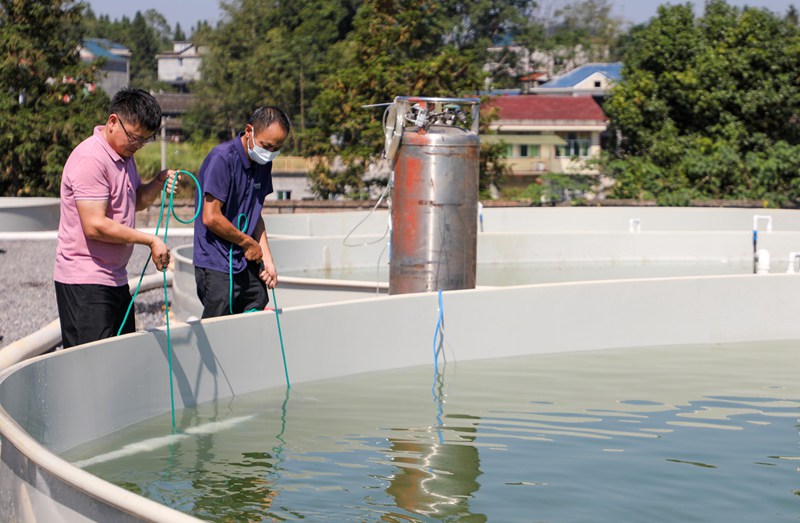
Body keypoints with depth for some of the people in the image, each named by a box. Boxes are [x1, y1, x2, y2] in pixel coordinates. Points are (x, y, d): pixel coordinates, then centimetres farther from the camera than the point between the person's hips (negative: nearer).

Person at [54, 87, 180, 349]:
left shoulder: (125, 155, 13)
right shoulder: (91, 159, -19)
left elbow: (135, 201, 27)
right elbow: (95, 225, -24)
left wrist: (159, 182, 5)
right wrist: (150, 240, -18)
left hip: (115, 278, 10)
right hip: (85, 282, -10)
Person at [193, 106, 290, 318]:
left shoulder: (262, 163, 9)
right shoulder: (222, 159, -16)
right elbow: (211, 218, -19)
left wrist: (267, 260, 9)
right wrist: (248, 243, -7)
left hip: (248, 265, 8)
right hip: (218, 267, -8)